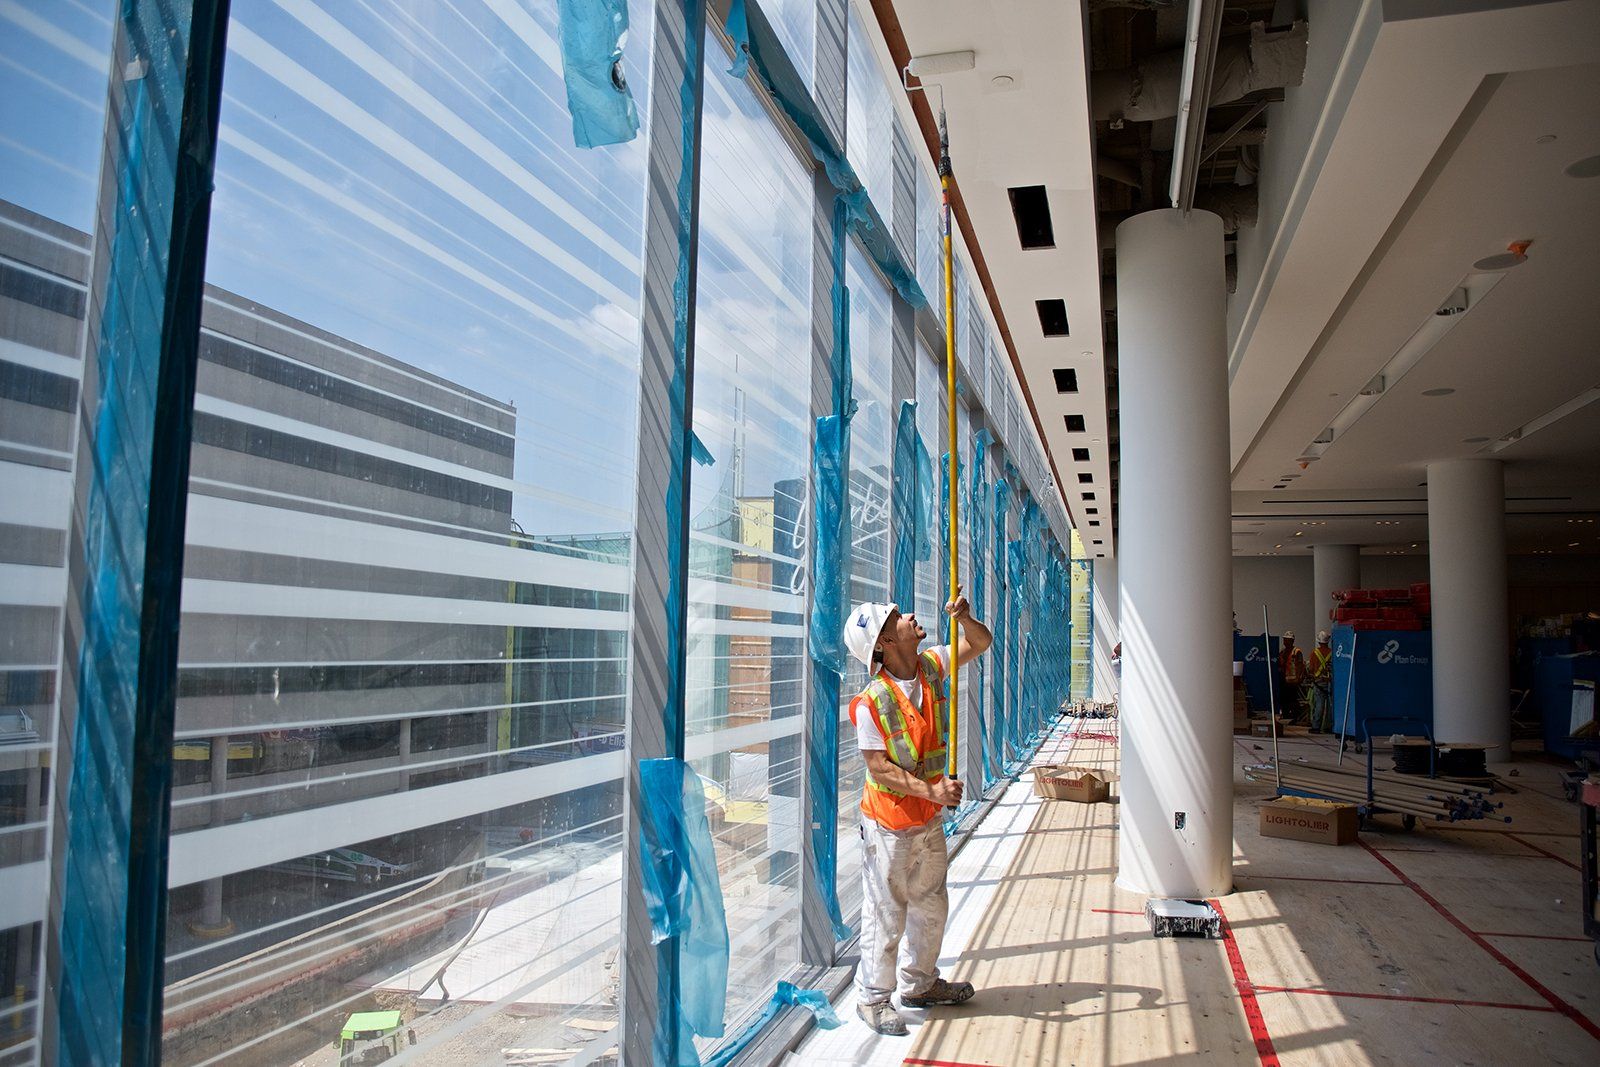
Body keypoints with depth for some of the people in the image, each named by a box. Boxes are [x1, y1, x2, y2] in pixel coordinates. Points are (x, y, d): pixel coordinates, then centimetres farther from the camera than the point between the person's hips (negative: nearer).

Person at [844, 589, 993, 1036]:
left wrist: (964, 618, -15)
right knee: (886, 911, 5)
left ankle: (919, 983, 42)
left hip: (930, 816, 7)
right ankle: (872, 998, 25)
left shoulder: (933, 665, -5)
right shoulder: (871, 702, -23)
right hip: (889, 820, -7)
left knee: (931, 904, 22)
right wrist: (930, 790, -28)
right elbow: (879, 767, -21)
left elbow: (982, 643, 5)